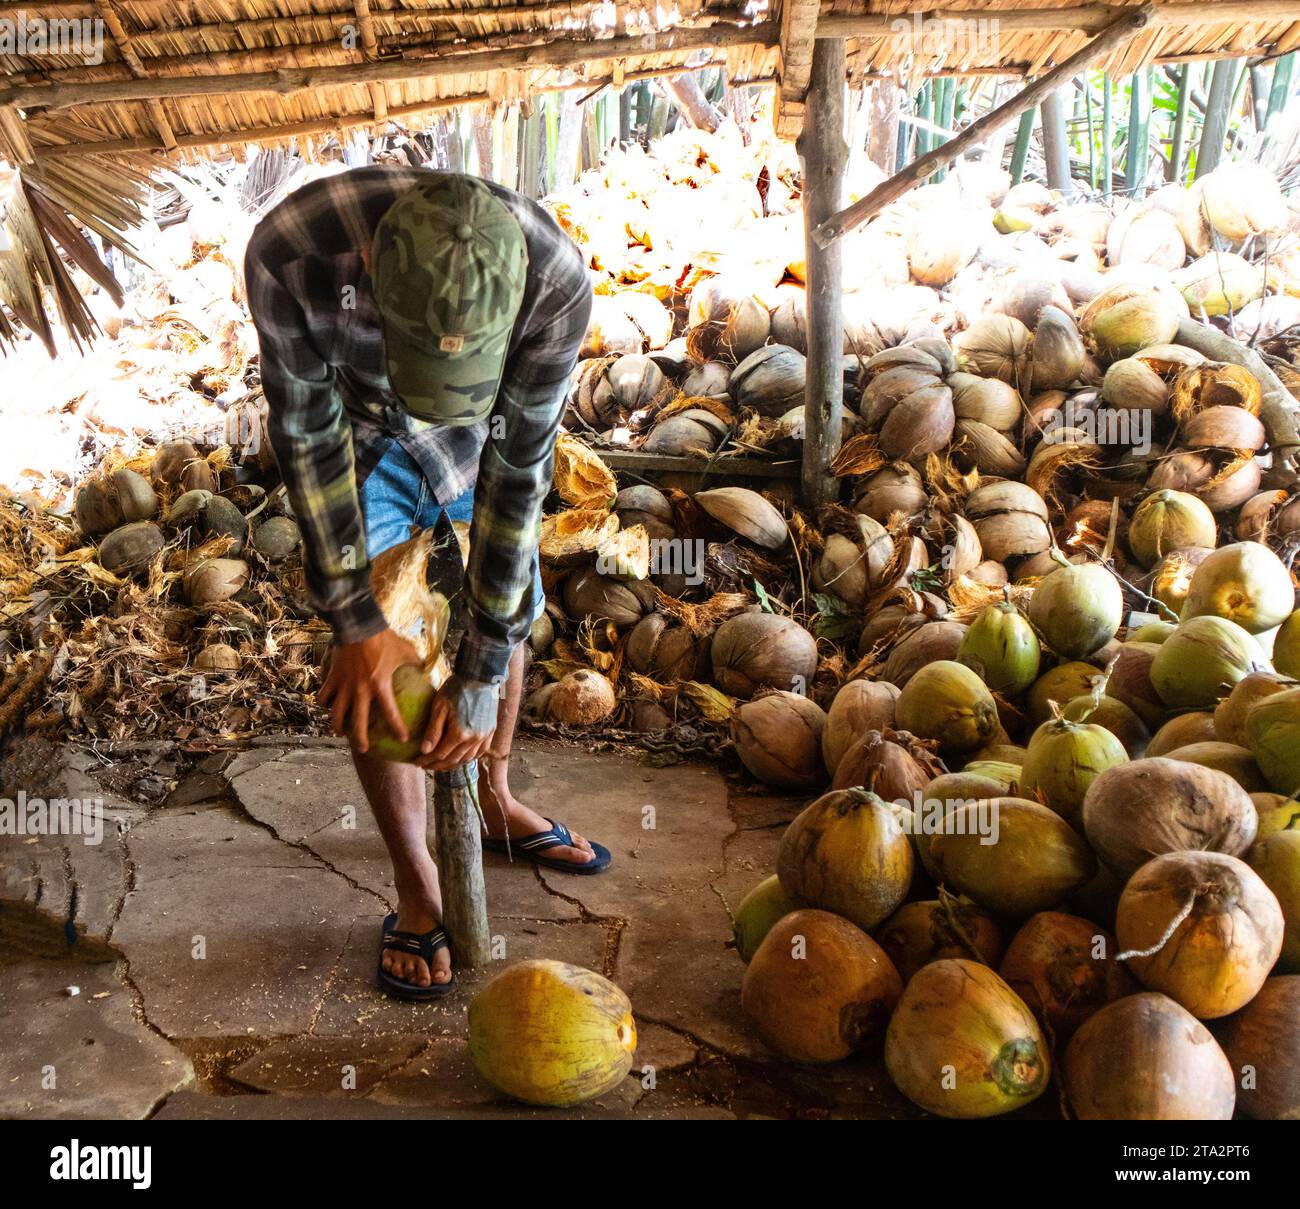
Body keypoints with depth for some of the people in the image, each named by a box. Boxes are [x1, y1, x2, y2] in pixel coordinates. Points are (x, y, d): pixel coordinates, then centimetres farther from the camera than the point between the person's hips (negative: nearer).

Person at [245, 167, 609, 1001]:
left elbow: (518, 472, -30)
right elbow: (306, 429, -24)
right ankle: (417, 886, 12)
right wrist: (354, 618, -24)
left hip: (480, 439, 2)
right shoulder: (291, 250, -39)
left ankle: (497, 802, 39)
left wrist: (480, 675, -27)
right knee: (368, 670, -7)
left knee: (506, 617, 13)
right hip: (361, 443, -1)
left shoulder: (555, 278, -37)